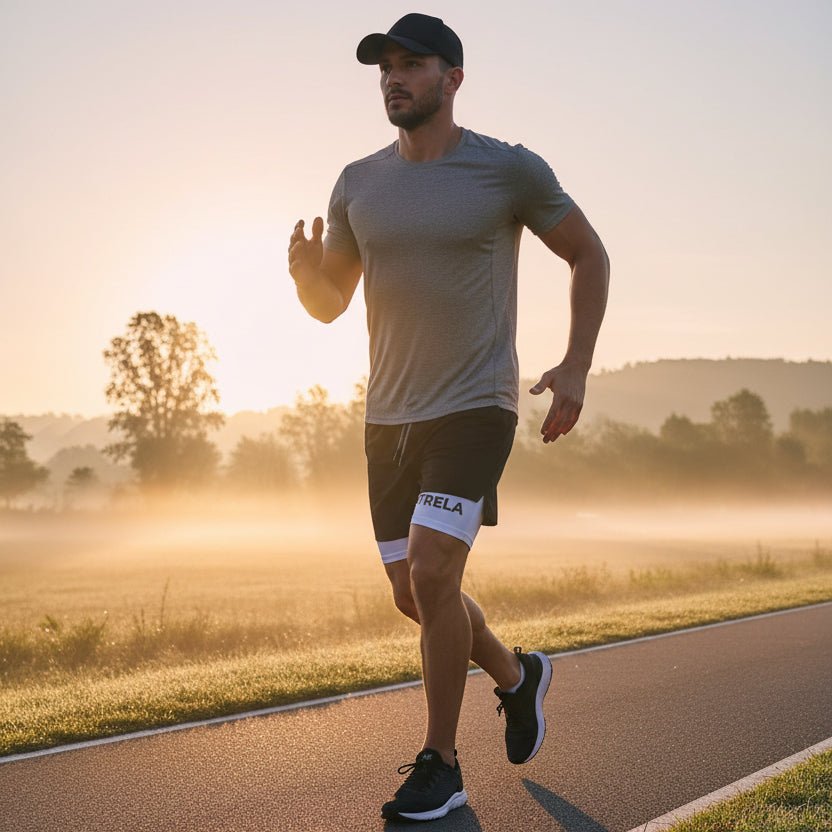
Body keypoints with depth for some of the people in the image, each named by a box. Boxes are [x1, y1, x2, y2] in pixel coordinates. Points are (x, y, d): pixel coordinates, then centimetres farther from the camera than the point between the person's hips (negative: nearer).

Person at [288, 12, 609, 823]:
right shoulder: (358, 184, 5)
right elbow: (328, 303, 10)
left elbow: (589, 254, 4)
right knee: (415, 598, 10)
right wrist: (302, 267, -14)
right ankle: (517, 675, 39)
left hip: (474, 411, -5)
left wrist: (575, 366, -7)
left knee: (430, 577, -19)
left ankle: (440, 766, -1)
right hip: (390, 419, 6)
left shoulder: (509, 169, -7)